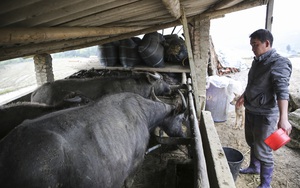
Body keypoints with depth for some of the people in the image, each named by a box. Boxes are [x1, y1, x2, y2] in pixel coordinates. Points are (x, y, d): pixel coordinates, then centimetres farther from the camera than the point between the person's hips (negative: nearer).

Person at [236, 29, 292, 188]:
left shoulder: (278, 63, -19)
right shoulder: (257, 61, 7)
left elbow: (282, 91, -31)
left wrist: (283, 118, -39)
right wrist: (244, 96, 34)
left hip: (265, 114, -8)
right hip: (250, 110, 9)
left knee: (263, 151, 0)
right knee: (252, 143, 24)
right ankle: (254, 167, 46)